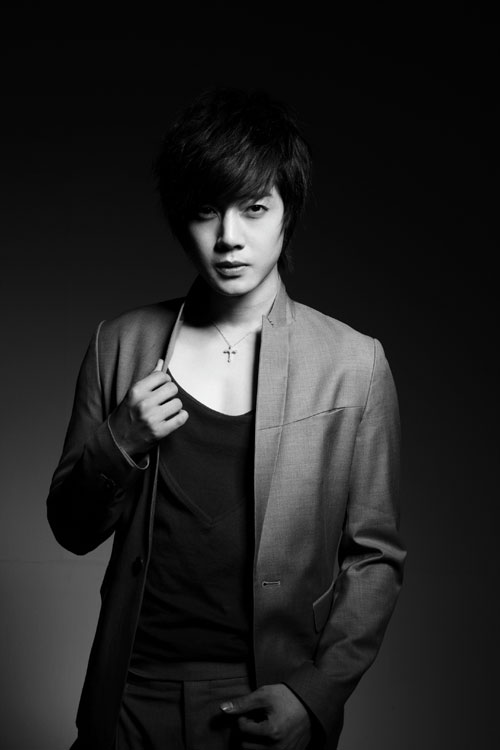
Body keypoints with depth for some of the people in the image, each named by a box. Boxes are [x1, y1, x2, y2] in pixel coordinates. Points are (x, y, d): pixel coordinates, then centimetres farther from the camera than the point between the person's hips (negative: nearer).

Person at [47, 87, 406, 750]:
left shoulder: (354, 364, -8)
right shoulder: (122, 345, -1)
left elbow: (375, 558, -2)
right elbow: (72, 530, 5)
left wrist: (317, 694, -12)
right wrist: (120, 443, -12)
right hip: (135, 696, 2)